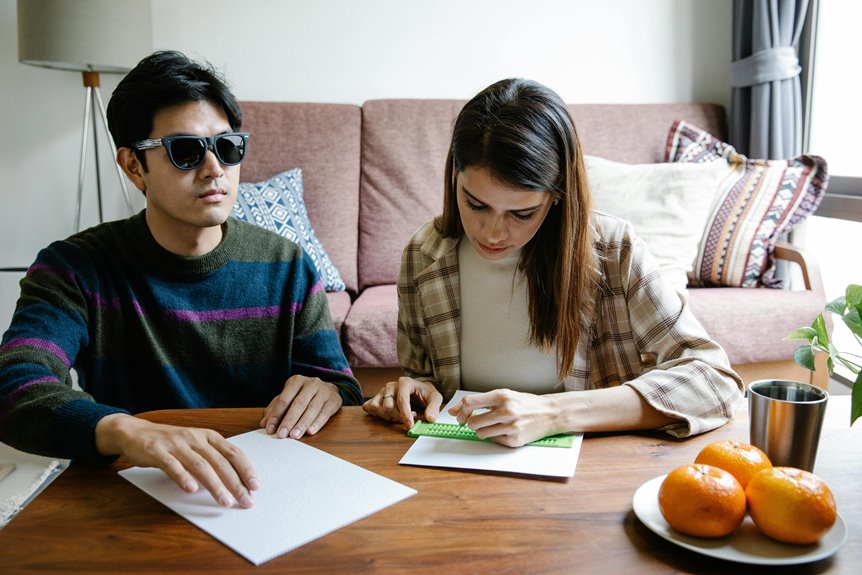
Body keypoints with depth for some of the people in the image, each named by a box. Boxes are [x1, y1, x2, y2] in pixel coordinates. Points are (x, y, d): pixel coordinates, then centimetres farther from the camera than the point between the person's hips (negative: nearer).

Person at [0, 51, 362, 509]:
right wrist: (129, 431, -41)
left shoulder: (285, 268, 2)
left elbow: (340, 382, 3)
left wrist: (328, 393, -22)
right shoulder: (75, 267, -5)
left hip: (267, 486, 3)